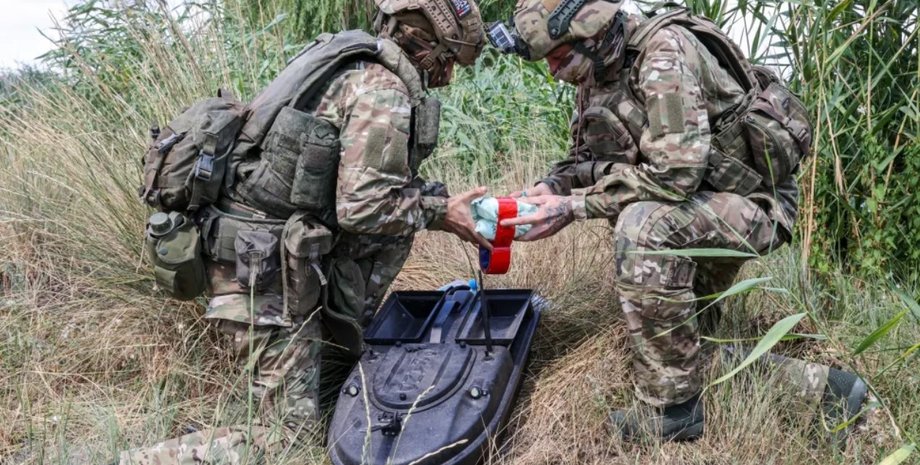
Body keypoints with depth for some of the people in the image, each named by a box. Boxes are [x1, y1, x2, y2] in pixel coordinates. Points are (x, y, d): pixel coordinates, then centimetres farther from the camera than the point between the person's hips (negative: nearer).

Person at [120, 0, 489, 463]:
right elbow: (362, 208, -20)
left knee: (399, 208, 19)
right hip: (265, 270, -9)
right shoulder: (384, 91, -14)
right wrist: (440, 212, -6)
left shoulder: (352, 66, 14)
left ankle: (343, 329, 22)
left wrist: (441, 199, 15)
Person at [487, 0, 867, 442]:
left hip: (754, 197, -10)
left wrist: (573, 207, -31)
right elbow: (586, 158, 7)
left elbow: (674, 172, -34)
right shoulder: (595, 77, 1)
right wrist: (551, 186, -15)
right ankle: (814, 385, 19)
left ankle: (673, 411, -25)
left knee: (643, 226, -37)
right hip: (694, 208, 10)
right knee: (679, 336, 12)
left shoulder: (665, 51, -26)